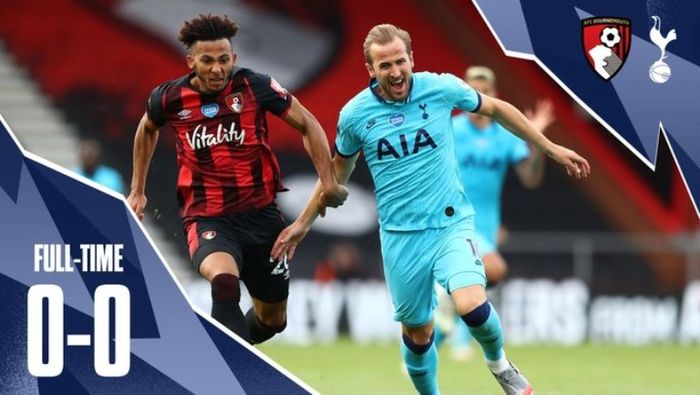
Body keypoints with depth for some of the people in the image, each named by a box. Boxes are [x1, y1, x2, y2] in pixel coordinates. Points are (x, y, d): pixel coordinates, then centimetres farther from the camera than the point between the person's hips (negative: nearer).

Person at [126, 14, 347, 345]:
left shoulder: (254, 86, -8)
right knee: (223, 278, -36)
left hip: (260, 214, 2)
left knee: (272, 319, 12)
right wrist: (138, 190, 22)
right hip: (207, 219, -2)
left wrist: (328, 180, -8)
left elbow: (307, 124, 1)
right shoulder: (170, 98, -5)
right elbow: (147, 129, 19)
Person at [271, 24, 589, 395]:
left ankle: (498, 363, 8)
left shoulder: (441, 88, -9)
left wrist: (552, 149, 12)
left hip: (451, 223, -1)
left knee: (471, 305, -24)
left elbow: (496, 109, 8)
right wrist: (303, 223, 17)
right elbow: (339, 169, 13)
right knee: (417, 333, 8)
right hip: (400, 235, 2)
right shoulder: (355, 114, -6)